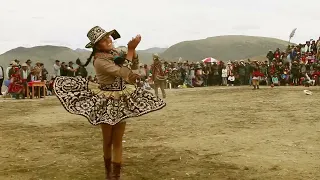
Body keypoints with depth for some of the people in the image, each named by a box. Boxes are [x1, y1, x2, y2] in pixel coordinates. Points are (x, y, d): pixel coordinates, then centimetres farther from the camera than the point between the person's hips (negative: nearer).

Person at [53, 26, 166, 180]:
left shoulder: (116, 52, 2)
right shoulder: (99, 61, -21)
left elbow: (135, 65, 8)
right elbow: (122, 72, -28)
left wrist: (132, 49, -10)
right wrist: (131, 49, -24)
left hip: (121, 100, 5)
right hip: (107, 102, -5)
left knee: (117, 142, 7)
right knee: (107, 141, 10)